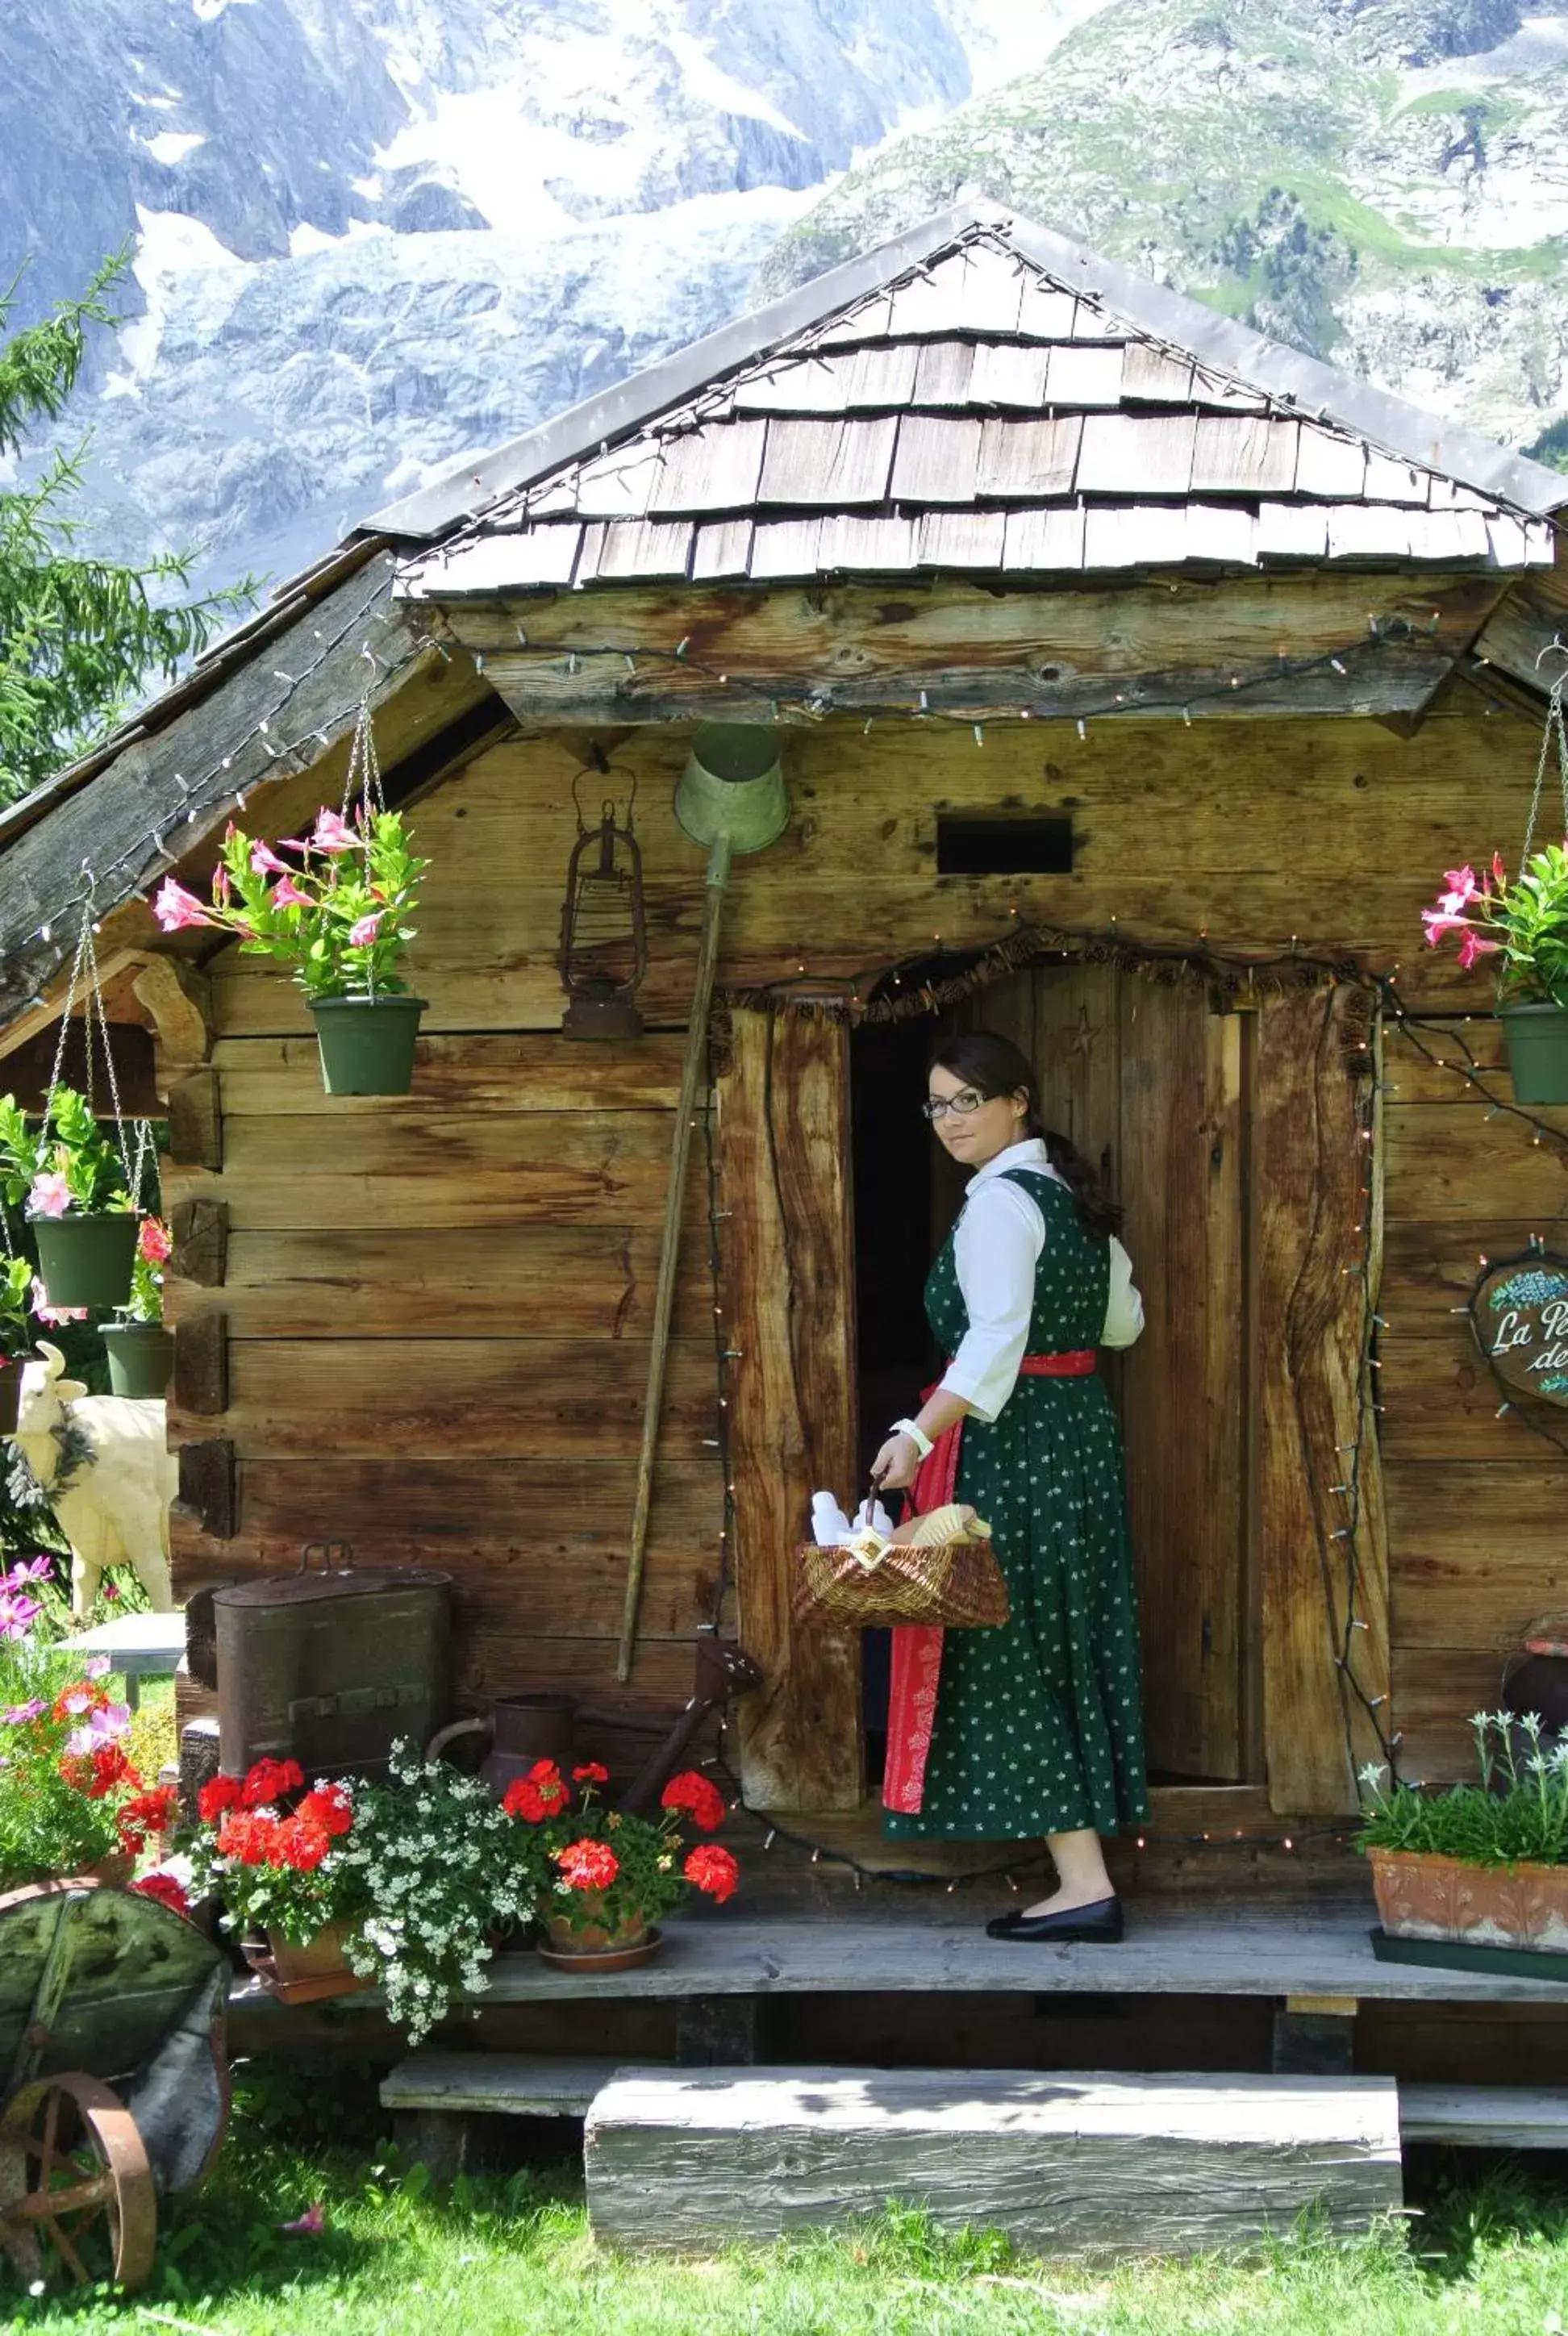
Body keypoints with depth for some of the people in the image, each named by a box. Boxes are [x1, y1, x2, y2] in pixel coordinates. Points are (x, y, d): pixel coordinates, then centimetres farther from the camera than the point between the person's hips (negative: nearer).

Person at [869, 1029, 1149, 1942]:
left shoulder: (999, 1203, -15)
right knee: (1073, 1642, 12)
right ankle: (1085, 1864, 17)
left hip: (1011, 1444, -9)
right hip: (1083, 1427, 9)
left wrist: (919, 1435, -35)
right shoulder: (1072, 1193, 13)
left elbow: (996, 1338, -27)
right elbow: (1124, 1321, 21)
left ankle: (1084, 1884, -8)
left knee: (1014, 1652, -6)